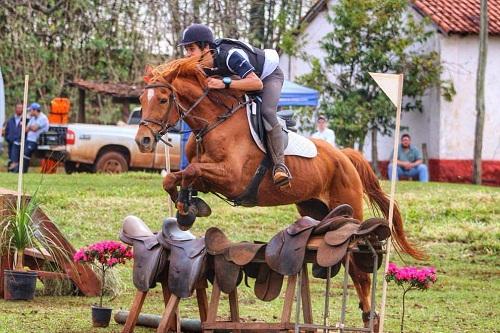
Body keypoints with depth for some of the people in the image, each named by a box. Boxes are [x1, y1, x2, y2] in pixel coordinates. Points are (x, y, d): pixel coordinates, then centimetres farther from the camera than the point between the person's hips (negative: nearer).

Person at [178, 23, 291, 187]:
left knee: (267, 113, -29)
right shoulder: (202, 64, -18)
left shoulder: (230, 56, -42)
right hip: (244, 77, 9)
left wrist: (224, 83, -53)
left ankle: (280, 164, -28)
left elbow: (257, 83, -48)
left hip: (270, 75, -9)